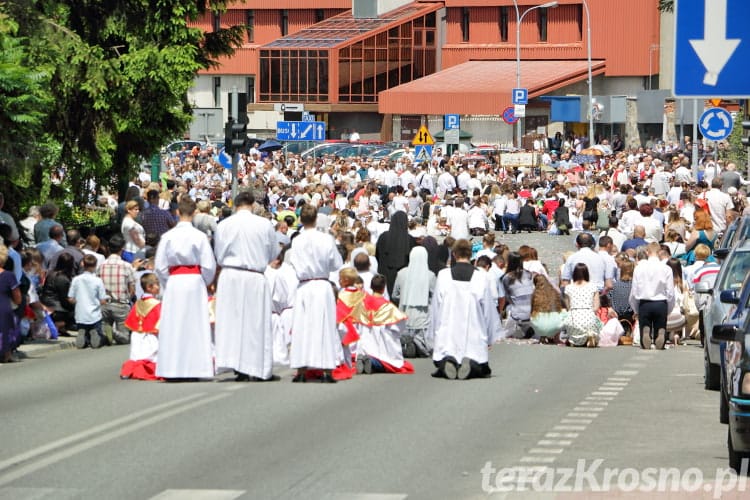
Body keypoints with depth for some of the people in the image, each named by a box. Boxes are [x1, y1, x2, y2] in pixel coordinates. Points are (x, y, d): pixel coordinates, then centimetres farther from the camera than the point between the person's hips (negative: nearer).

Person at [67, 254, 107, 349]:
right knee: (99, 340, 12)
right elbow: (103, 301, -7)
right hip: (94, 316, -2)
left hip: (80, 317, 2)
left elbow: (70, 299, 1)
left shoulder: (76, 280, -2)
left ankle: (82, 335, -15)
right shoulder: (98, 281, -7)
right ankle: (94, 334, -19)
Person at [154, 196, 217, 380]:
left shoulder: (168, 236, -3)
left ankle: (172, 369, 5)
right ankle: (194, 368, 2)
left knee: (173, 325, 6)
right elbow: (209, 266, -5)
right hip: (195, 282, -1)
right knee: (195, 326, 4)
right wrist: (205, 282, 13)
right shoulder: (199, 236, -7)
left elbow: (160, 266, 0)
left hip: (173, 282, 1)